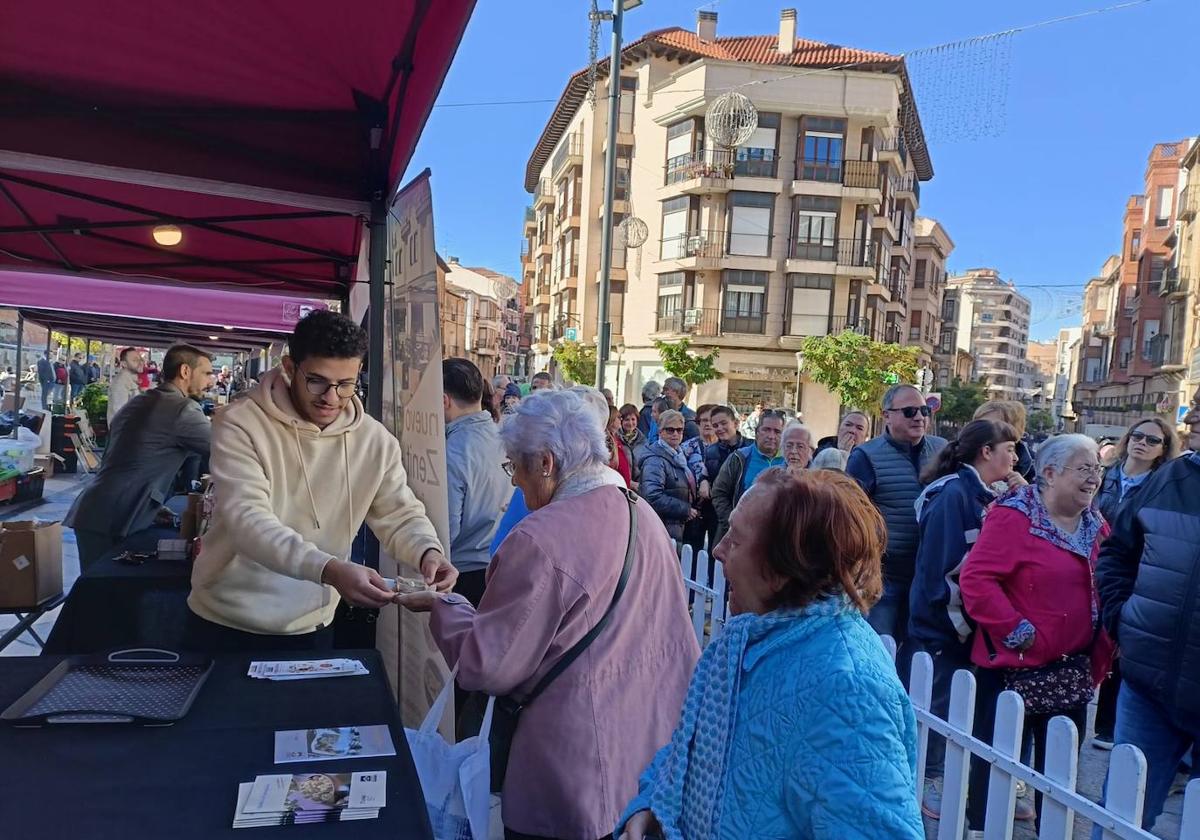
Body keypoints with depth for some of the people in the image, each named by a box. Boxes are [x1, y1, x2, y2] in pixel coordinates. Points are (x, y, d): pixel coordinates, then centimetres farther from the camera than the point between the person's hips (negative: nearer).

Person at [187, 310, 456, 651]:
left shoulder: (375, 440, -5)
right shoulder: (239, 425, -16)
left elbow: (401, 514, -1)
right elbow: (248, 520, -28)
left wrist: (427, 553, -25)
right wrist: (330, 571, -43)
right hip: (226, 625, -2)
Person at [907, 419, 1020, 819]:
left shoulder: (984, 494, 10)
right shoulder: (954, 493, -16)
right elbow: (943, 565, -21)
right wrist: (960, 621, -17)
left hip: (971, 620, 8)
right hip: (947, 623, -8)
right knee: (943, 703, 4)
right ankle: (929, 782, 20)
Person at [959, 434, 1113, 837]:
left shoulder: (1097, 526, 7)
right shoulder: (1014, 516, -15)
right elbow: (975, 579, -21)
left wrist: (1100, 655, 5)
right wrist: (1017, 631, -20)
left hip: (1072, 671, 6)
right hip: (1013, 667, -6)